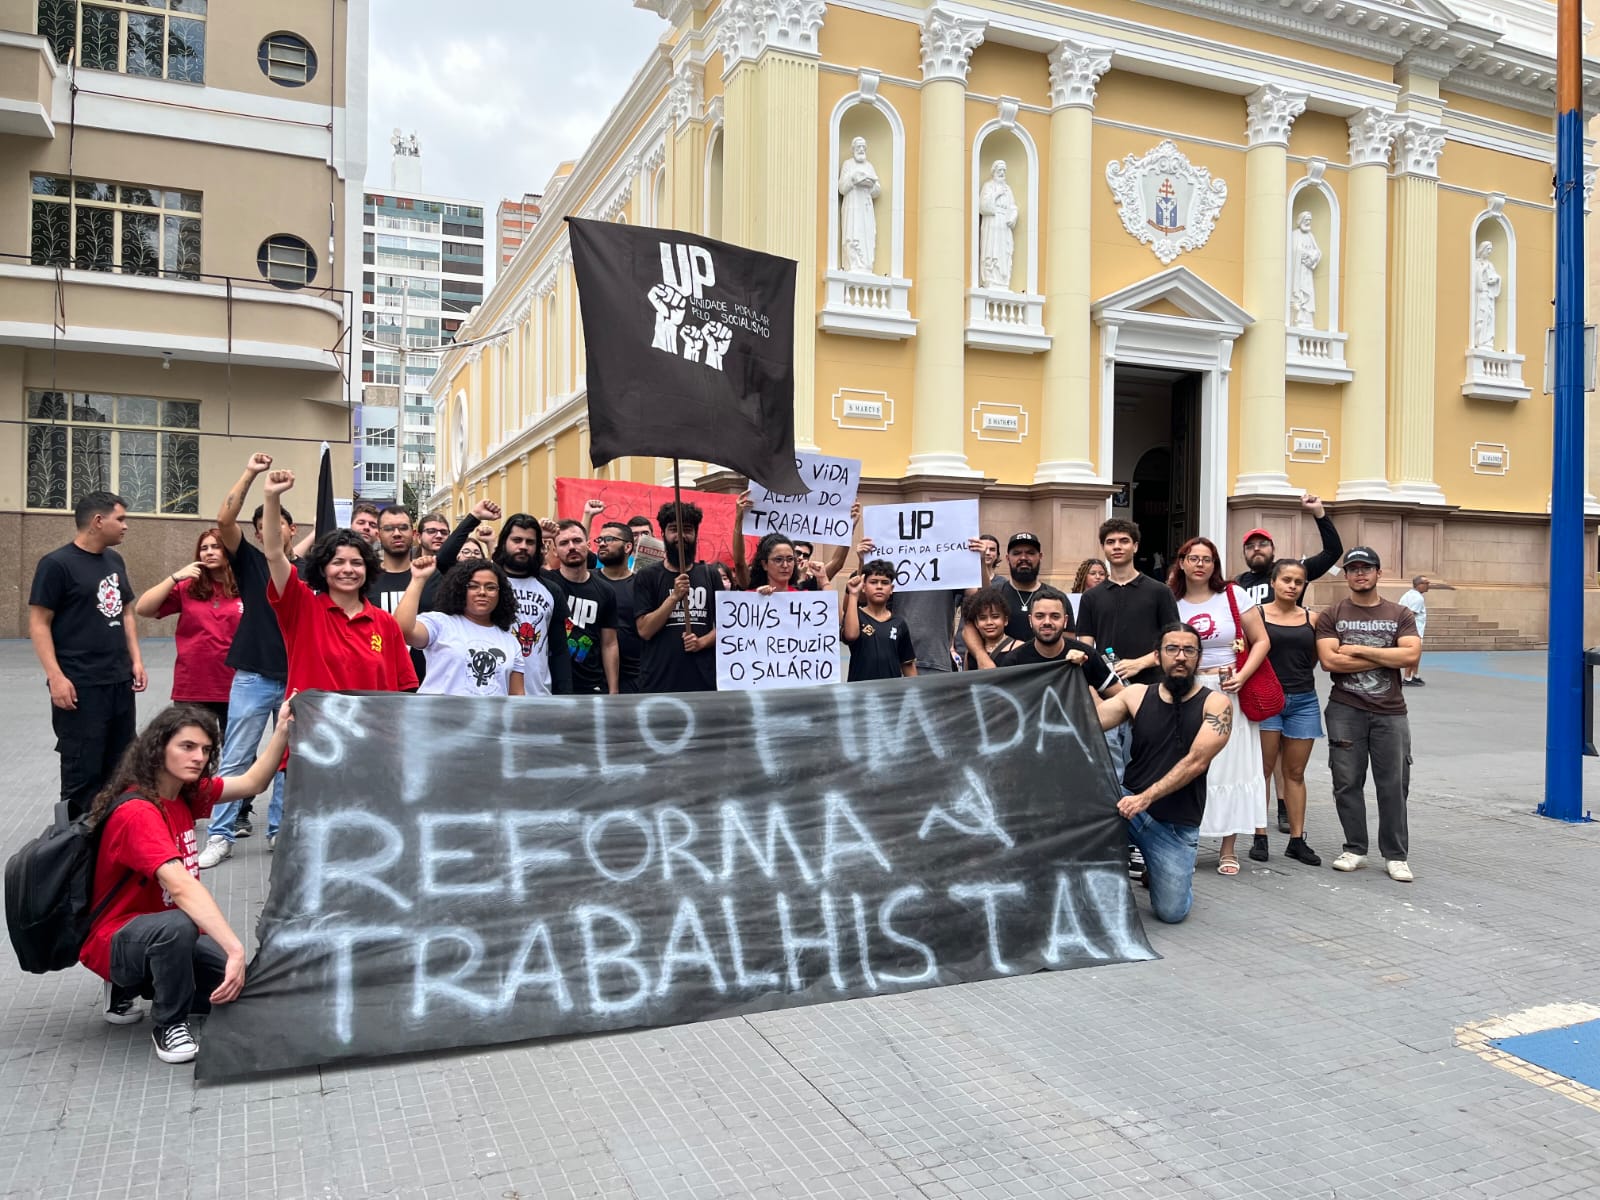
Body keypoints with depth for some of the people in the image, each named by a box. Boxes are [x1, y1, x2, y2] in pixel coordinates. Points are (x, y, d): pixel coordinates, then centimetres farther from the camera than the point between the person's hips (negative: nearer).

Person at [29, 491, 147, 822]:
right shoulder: (57, 564, -9)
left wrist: (136, 659, 10)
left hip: (120, 682, 7)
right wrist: (56, 677, -19)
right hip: (80, 686, -7)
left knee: (119, 767, 13)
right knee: (84, 770, -1)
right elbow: (38, 623, -11)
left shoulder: (115, 560, 12)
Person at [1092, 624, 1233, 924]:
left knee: (1171, 912, -9)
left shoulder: (1215, 704, -4)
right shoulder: (1137, 695, 4)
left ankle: (1155, 871, 28)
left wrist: (1145, 798, -22)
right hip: (1130, 802, 1)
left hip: (1177, 825, -1)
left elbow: (1196, 762, -14)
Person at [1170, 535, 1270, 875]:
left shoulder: (1233, 595, 0)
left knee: (1230, 768, 2)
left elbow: (1261, 641, 0)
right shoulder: (1171, 602, 3)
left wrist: (1242, 677, -12)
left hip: (1231, 694, -1)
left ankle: (1228, 850, 11)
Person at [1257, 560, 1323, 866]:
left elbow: (1316, 658, 15)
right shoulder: (1257, 615, -1)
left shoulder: (1311, 618, 8)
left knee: (1295, 773, 9)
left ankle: (1297, 840, 14)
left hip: (1303, 701, 3)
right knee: (1264, 768, -2)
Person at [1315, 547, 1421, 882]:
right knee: (1348, 783, 4)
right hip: (1345, 711, 0)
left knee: (1393, 785, 2)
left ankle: (1397, 856, 12)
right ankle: (1355, 850, 16)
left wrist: (1358, 650, -11)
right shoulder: (1332, 616, 4)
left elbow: (1411, 655, -10)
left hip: (1390, 712, 0)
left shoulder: (1400, 615, 7)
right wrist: (1386, 659, -8)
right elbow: (1329, 660, -10)